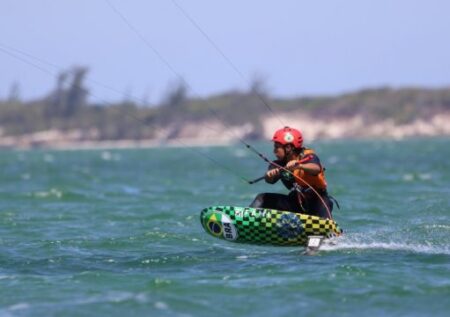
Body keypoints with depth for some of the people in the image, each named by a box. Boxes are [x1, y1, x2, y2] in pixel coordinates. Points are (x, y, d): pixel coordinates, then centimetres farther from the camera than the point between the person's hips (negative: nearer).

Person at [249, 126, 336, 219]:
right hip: (296, 203, 6)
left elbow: (317, 169, -39)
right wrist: (270, 175, -45)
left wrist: (299, 166, -58)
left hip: (316, 200, -6)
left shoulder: (308, 157, -16)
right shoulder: (279, 165, -2)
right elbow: (270, 180, -21)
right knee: (262, 199, -2)